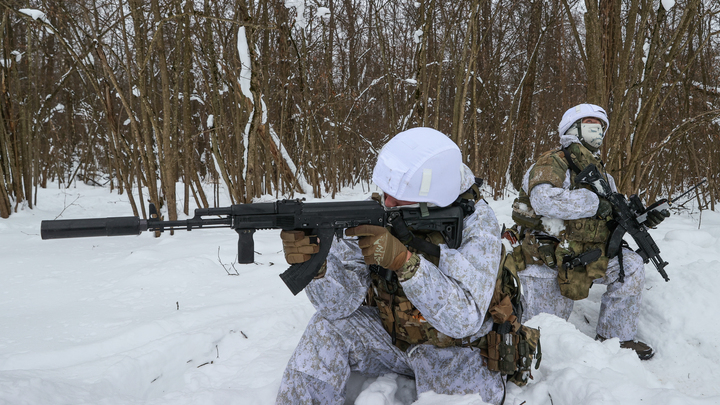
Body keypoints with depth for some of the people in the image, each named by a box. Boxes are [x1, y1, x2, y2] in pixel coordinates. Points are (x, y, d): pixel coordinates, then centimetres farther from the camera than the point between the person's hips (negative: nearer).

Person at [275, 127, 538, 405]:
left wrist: (404, 259, -49)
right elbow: (339, 303, -20)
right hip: (389, 335, 3)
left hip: (454, 350, -2)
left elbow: (464, 319, -37)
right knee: (329, 326, -20)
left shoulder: (476, 226, -24)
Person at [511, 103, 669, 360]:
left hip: (586, 256, 7)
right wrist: (594, 202, -27)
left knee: (631, 265, -12)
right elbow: (545, 200, -32)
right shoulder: (553, 163, -13)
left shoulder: (601, 174, 14)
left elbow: (614, 217, 16)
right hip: (547, 260, -7)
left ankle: (615, 338, 1)